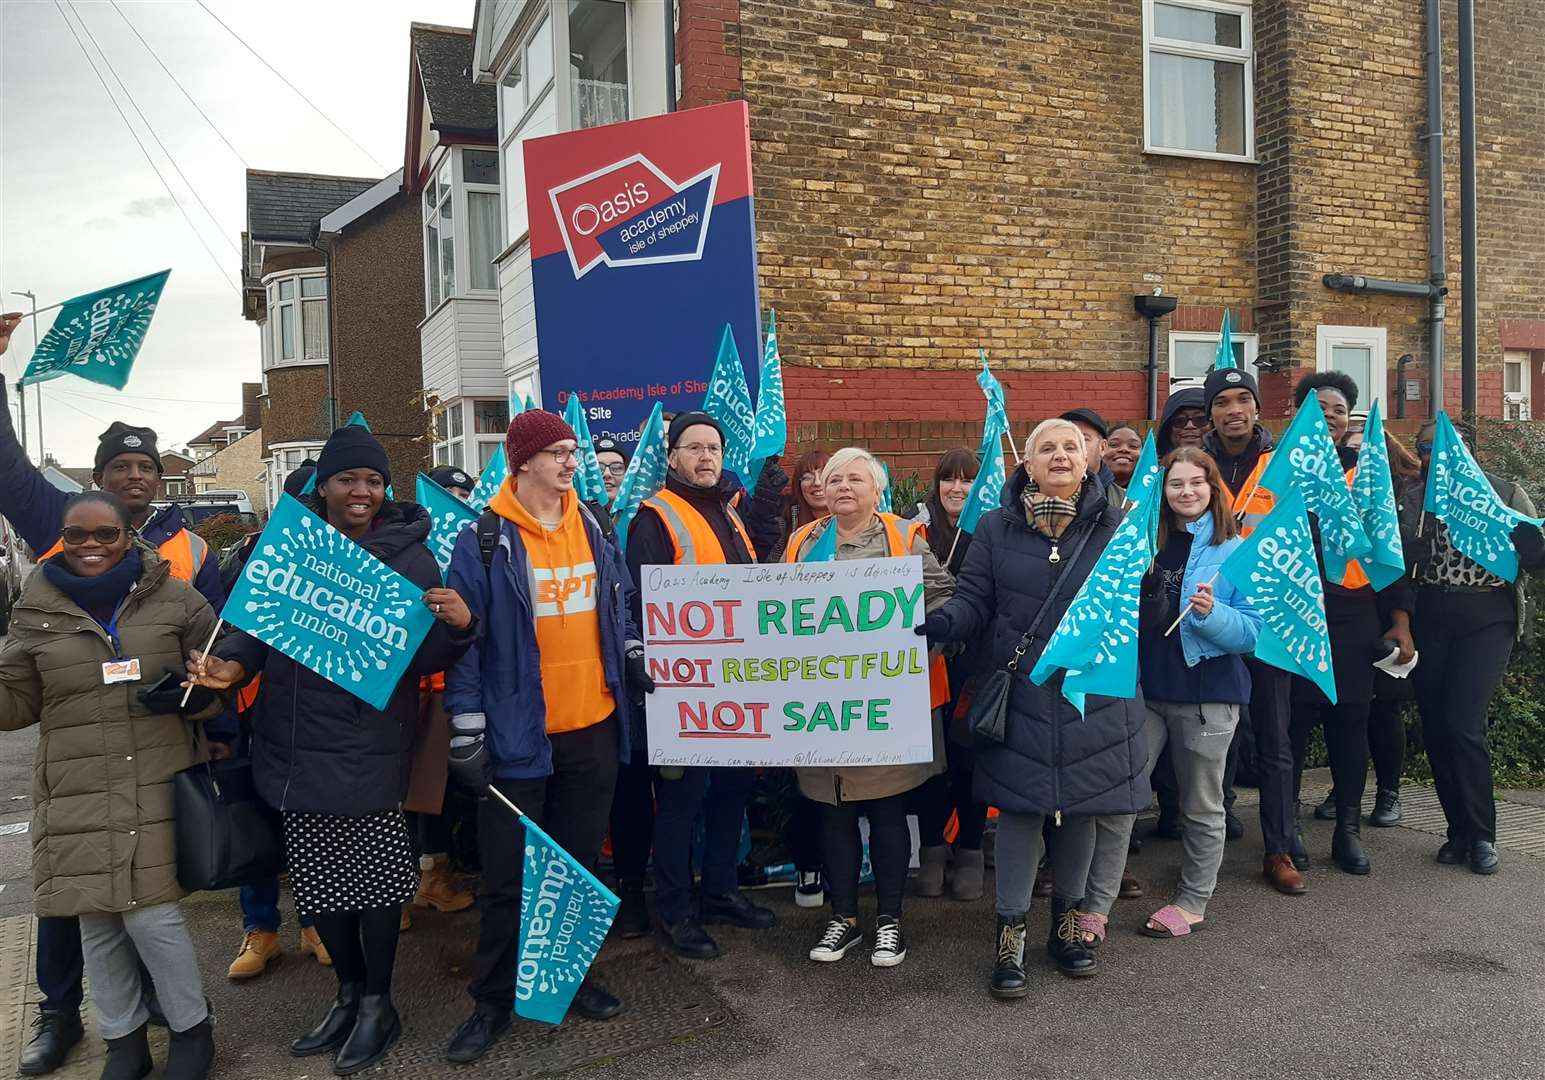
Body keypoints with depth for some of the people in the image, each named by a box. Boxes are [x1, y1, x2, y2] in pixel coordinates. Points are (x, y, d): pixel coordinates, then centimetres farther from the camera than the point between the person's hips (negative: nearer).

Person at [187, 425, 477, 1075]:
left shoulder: (408, 554, -3)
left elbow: (424, 658, -4)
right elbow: (259, 622, 12)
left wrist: (458, 625, -24)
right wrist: (233, 664, -8)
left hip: (368, 746, -3)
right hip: (295, 742, 4)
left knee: (373, 875, 4)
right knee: (318, 876, 14)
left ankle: (377, 1004, 25)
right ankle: (348, 992, 34)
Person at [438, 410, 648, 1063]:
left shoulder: (593, 531, 7)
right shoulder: (485, 542, -9)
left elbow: (620, 609, 19)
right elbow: (463, 637, -9)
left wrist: (636, 663, 11)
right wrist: (467, 730, -11)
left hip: (593, 728, 5)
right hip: (519, 735, -4)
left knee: (578, 861, 16)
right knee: (508, 876, 5)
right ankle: (493, 1001, 21)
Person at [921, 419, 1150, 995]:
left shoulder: (1116, 527, 3)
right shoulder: (996, 527, 2)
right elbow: (974, 601, -2)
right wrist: (938, 622, -21)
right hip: (1021, 693, -1)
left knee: (1081, 807, 12)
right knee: (1020, 806, 1)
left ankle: (1067, 921, 34)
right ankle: (1011, 934, 15)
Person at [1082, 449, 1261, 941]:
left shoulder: (1237, 552, -5)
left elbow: (1254, 631, -10)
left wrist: (1211, 613, -27)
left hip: (1207, 695, -3)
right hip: (1144, 688, 3)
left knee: (1201, 805, 13)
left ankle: (1193, 901, 30)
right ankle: (1096, 906, 8)